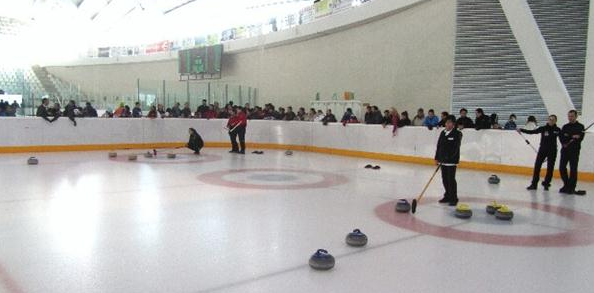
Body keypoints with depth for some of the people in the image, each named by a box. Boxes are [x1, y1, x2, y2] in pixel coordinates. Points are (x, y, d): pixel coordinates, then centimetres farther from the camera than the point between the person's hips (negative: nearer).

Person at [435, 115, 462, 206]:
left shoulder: (457, 134, -9)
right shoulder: (443, 133, 11)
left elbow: (455, 148, -16)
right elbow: (439, 146, 14)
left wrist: (447, 158, -20)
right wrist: (437, 158, 11)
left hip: (452, 161, -7)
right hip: (443, 160, 7)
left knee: (451, 179, -6)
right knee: (445, 179, 12)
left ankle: (454, 199, 3)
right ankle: (447, 196, 25)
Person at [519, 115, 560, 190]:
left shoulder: (557, 130, 0)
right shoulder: (543, 128, -2)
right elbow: (532, 132, -4)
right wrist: (521, 130, -11)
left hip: (552, 151, 0)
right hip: (542, 149, 0)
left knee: (550, 168, 4)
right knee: (537, 166, -4)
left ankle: (546, 184, 16)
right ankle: (534, 184, 1)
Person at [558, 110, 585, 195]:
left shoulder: (580, 127, 3)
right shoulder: (565, 127, 15)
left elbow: (580, 138, -10)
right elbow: (561, 137, 2)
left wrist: (568, 142, -15)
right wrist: (572, 137, -11)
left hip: (574, 151, -4)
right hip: (564, 150, 4)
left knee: (573, 169, -4)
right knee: (562, 168, 2)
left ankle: (571, 187, 0)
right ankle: (566, 185, 16)